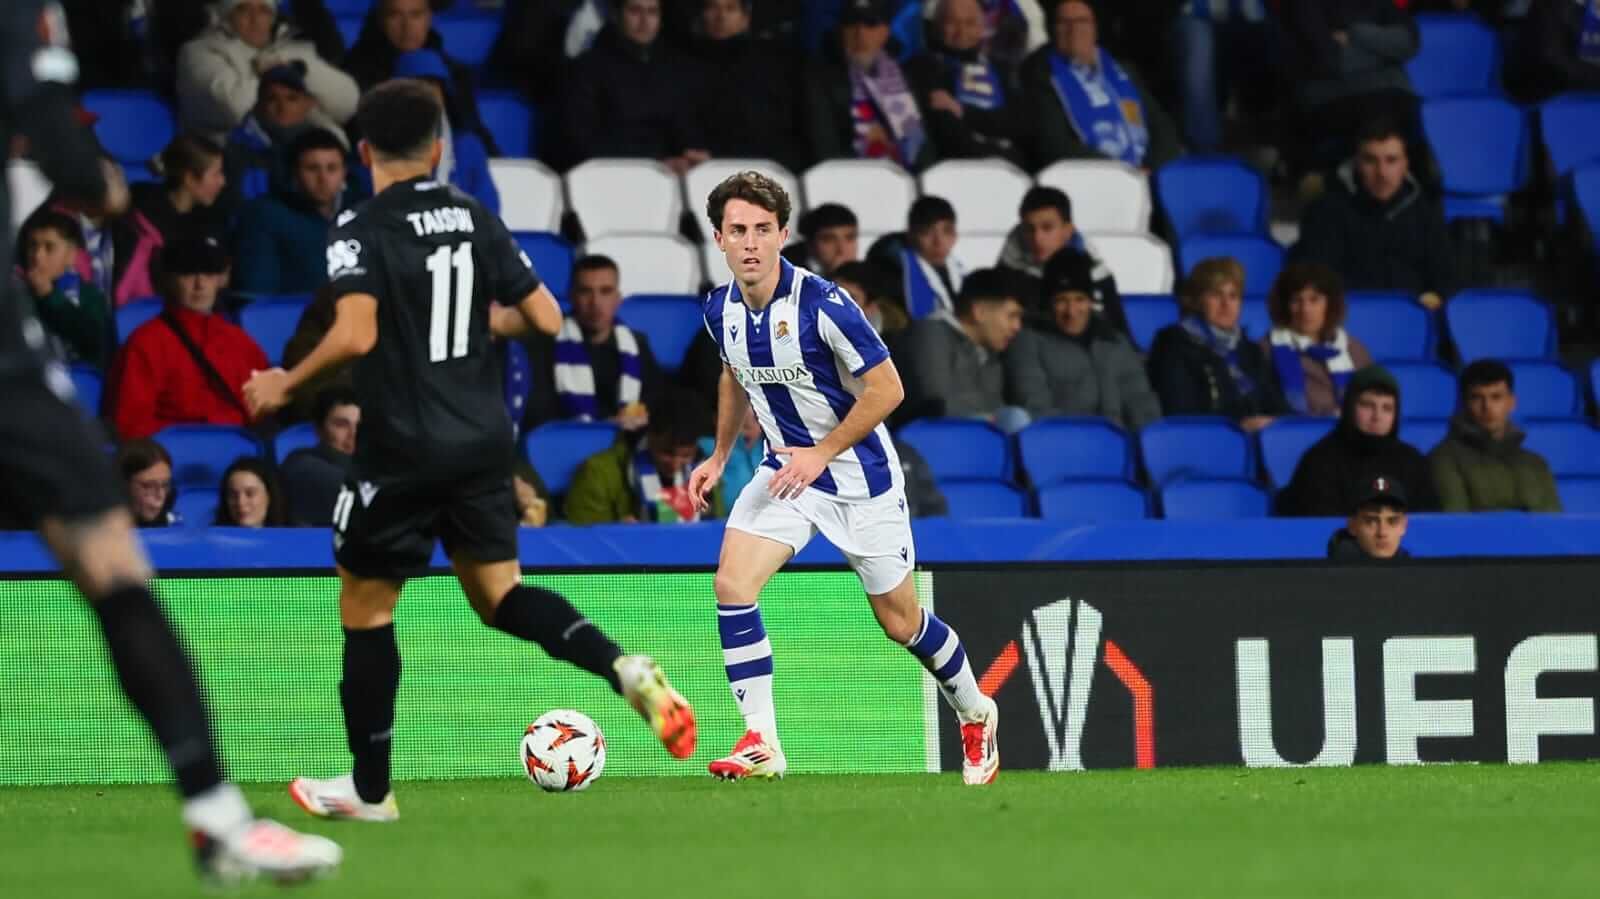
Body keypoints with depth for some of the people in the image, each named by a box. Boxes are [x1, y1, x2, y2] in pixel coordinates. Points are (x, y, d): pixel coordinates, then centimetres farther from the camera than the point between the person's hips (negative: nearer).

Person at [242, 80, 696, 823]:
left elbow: (355, 335, -24)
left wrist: (285, 385, -9)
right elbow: (545, 317, 5)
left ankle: (369, 789, 15)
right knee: (498, 592, 14)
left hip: (403, 449, -5)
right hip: (482, 442, 5)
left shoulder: (361, 231, -10)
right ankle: (624, 670, -12)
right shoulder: (475, 219, 6)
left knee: (364, 608, 10)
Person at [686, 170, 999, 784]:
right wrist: (719, 456, 16)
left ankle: (975, 716, 34)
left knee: (901, 623, 6)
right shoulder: (720, 311, -4)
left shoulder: (822, 305, -24)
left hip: (860, 475, -5)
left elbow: (886, 389, -19)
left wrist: (822, 452, -21)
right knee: (732, 583, -18)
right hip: (785, 470, 5)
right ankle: (761, 744, -15)